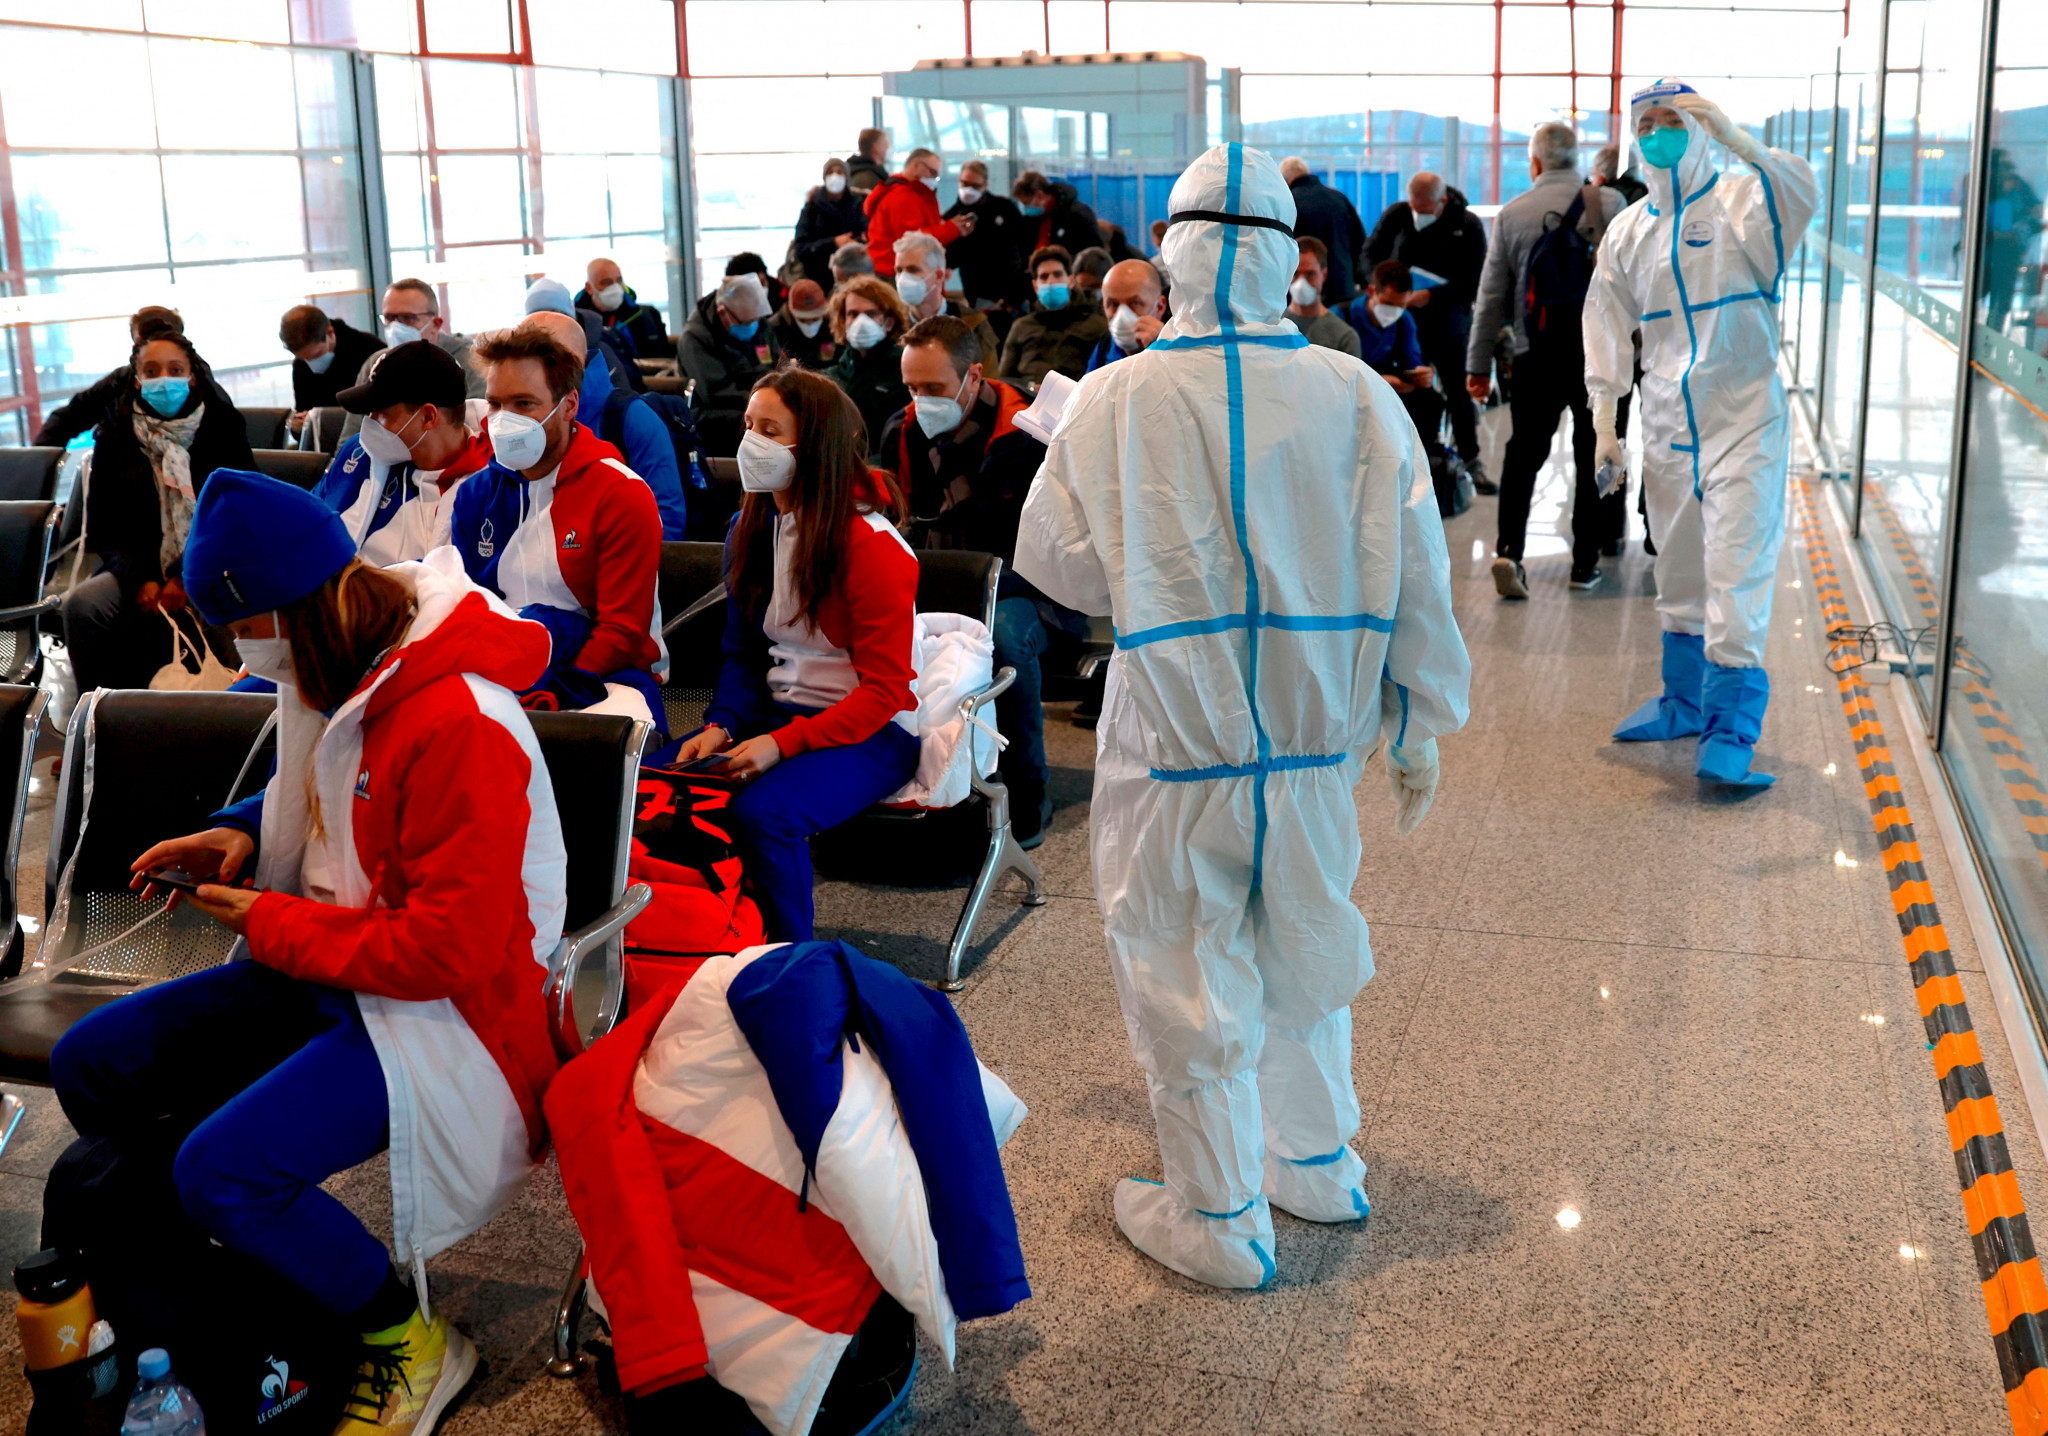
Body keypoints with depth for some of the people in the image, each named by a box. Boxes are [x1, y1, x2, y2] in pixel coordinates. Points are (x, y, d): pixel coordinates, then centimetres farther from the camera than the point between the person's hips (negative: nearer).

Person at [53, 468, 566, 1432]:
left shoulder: (459, 725, -28)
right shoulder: (336, 681, 1)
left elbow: (449, 949, -27)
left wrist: (272, 925, -15)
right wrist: (240, 835, 4)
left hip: (447, 1011, -10)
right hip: (331, 976, 10)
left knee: (225, 1167, -27)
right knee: (90, 1067, 4)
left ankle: (411, 1341, -2)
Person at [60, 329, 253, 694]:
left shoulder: (222, 428, 3)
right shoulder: (115, 438, 8)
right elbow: (103, 530, 7)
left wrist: (187, 578, -14)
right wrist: (140, 581, -13)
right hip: (140, 569, 3)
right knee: (80, 605, -26)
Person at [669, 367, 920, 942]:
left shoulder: (872, 545, -16)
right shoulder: (750, 528, 8)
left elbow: (885, 689, -16)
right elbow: (742, 650, 15)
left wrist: (783, 743, -25)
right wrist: (721, 726, -5)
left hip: (869, 732, -7)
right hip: (777, 712, 7)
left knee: (763, 812, -33)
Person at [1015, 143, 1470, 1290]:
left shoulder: (1119, 401, -10)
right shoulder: (1360, 398, -5)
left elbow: (1056, 563, 2)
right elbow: (1418, 583, -1)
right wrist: (1422, 730, 10)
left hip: (1179, 741, -3)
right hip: (1317, 736, 4)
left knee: (1187, 977, 10)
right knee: (1302, 947, 22)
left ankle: (1220, 1219, 22)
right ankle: (1317, 1162, 39)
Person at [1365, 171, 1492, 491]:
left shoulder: (1468, 226, -7)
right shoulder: (1395, 216, -3)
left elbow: (1472, 282, -10)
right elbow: (1371, 254, 8)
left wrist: (1432, 296, -23)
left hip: (1448, 321, -1)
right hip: (1404, 320, 1)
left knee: (1459, 392, 5)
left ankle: (1471, 462, 15)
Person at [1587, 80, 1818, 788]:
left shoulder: (1742, 204, -4)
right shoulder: (1627, 233, 10)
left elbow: (1801, 195, -28)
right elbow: (1608, 329, 14)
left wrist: (1735, 140, -39)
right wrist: (1604, 424, 10)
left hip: (1744, 420, -5)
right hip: (1666, 429, 5)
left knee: (1738, 571, -11)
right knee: (1679, 572, 15)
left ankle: (1730, 730, -9)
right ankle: (1684, 703, 30)